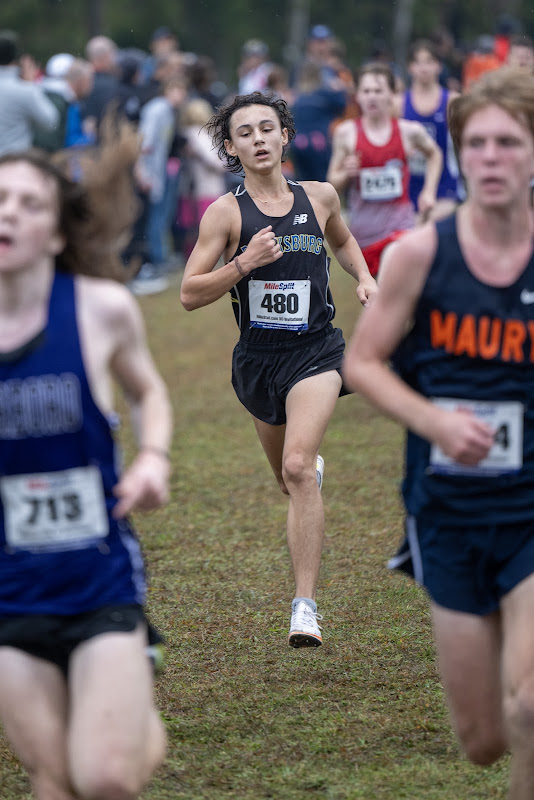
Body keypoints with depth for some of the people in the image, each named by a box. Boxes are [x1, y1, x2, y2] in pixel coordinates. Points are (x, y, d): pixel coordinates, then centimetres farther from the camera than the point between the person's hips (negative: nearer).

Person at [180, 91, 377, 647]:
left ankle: (305, 606, -22)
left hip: (315, 351, -1)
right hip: (257, 356, 1)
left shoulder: (319, 197, 2)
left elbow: (342, 241, 26)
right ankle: (315, 472, 62)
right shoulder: (225, 213, -6)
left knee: (297, 467, -22)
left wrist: (364, 279, 7)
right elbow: (189, 294, -7)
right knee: (289, 478, 20)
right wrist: (244, 263, -20)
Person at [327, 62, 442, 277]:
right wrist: (347, 173, -17)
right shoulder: (346, 132, -2)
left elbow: (434, 154, 21)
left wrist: (429, 192, 12)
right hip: (363, 225, 2)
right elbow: (333, 182, 5)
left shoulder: (409, 131, -1)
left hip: (399, 222, -1)